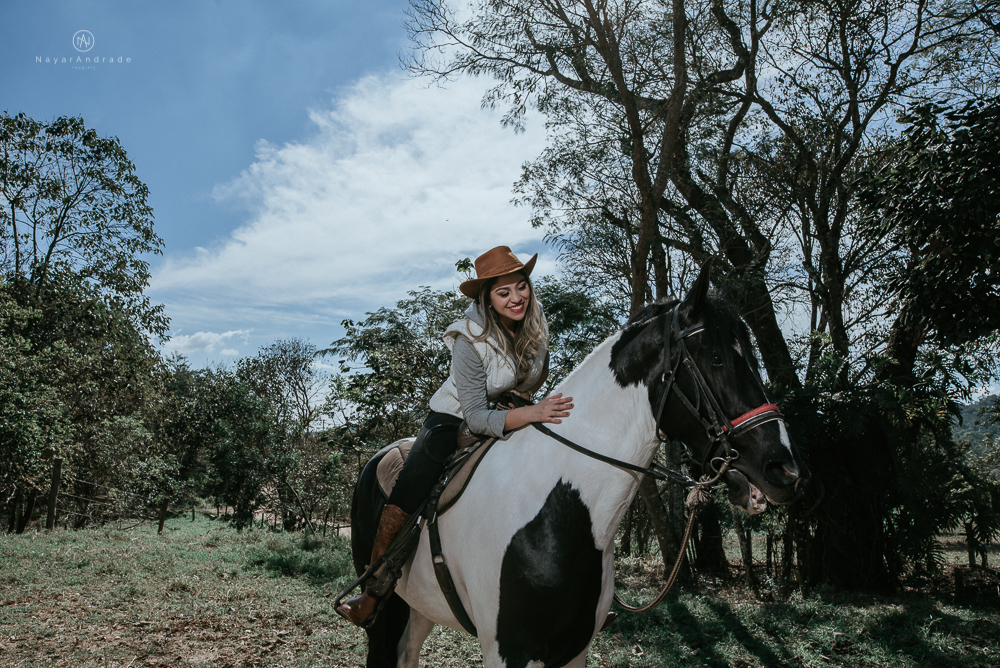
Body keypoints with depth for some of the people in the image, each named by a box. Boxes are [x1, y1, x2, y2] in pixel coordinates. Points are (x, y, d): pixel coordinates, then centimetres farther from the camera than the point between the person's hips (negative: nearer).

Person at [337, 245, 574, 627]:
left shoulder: (536, 325, -8)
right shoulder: (470, 339, -24)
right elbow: (476, 417, -28)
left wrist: (518, 399, -8)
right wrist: (529, 414, -42)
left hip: (516, 419, 5)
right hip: (454, 421, -5)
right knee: (407, 492, -20)